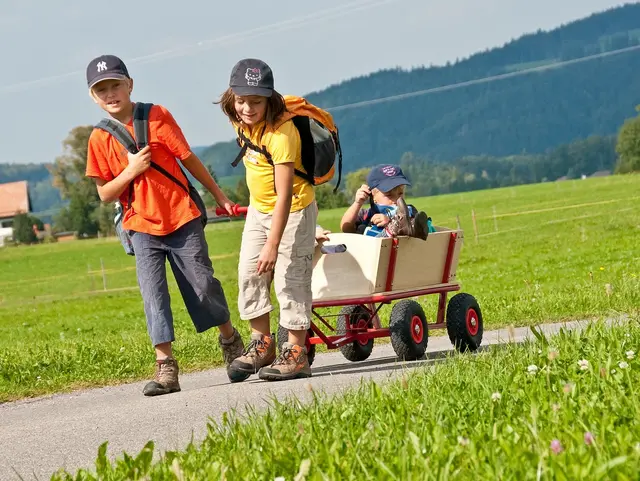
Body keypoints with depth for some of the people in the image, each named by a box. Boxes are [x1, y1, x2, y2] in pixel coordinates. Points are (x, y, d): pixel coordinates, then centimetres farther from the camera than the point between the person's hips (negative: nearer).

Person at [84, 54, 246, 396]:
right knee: (152, 293, -9)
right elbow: (105, 194, 1)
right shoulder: (100, 139, 0)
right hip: (142, 227, 1)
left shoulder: (157, 117, -4)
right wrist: (130, 171, -16)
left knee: (202, 285, 6)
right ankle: (165, 367, -8)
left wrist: (218, 195, 8)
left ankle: (230, 340, 30)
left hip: (182, 218, -1)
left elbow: (189, 159, 2)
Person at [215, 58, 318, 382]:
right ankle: (262, 344, 13)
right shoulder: (242, 123, -7)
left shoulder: (280, 134, -31)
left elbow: (284, 195, -33)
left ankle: (295, 354, 0)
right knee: (249, 274, 4)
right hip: (259, 209, 8)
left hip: (292, 210, -8)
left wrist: (273, 245, -35)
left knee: (290, 279, -6)